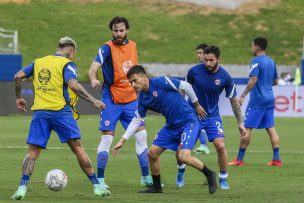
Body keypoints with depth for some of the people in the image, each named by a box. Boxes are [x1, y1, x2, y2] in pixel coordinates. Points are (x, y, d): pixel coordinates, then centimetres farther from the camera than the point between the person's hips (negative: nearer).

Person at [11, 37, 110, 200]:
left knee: (33, 152, 5)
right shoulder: (67, 64, 0)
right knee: (77, 148, 1)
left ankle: (22, 187, -12)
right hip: (60, 111, -4)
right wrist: (93, 101, -16)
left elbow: (18, 76, 13)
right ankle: (96, 185, 1)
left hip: (39, 112, 4)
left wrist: (19, 98, 25)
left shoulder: (38, 62, 17)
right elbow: (73, 85, -16)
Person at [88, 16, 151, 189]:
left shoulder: (133, 46, 6)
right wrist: (93, 79, -46)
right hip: (111, 100, -5)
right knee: (107, 137, -7)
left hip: (131, 99, 5)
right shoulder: (107, 48, -11)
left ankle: (146, 177, 12)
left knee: (141, 135, 3)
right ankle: (100, 179, 3)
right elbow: (94, 67, -25)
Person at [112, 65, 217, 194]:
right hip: (171, 125, 8)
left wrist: (197, 105, -2)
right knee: (152, 153, 2)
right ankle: (156, 187, 20)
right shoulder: (143, 99, 3)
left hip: (188, 121, -8)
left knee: (183, 156, -22)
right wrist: (122, 141, 6)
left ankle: (209, 174, 1)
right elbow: (136, 120, 11)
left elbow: (185, 86, -11)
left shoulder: (160, 82, -18)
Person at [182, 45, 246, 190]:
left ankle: (223, 178, 6)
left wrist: (240, 123, -1)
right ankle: (181, 171, 29)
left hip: (212, 116, 0)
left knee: (220, 146, -14)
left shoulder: (225, 77, -13)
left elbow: (233, 101, -2)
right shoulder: (194, 71, -13)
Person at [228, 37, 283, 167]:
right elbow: (275, 81, 19)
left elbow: (253, 80, -21)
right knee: (271, 128, 7)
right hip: (269, 100, 7)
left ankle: (240, 159, -2)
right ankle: (276, 159, 1)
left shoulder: (256, 61, -11)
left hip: (257, 101, -7)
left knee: (247, 128, -3)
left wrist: (243, 96, -19)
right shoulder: (271, 61, 13)